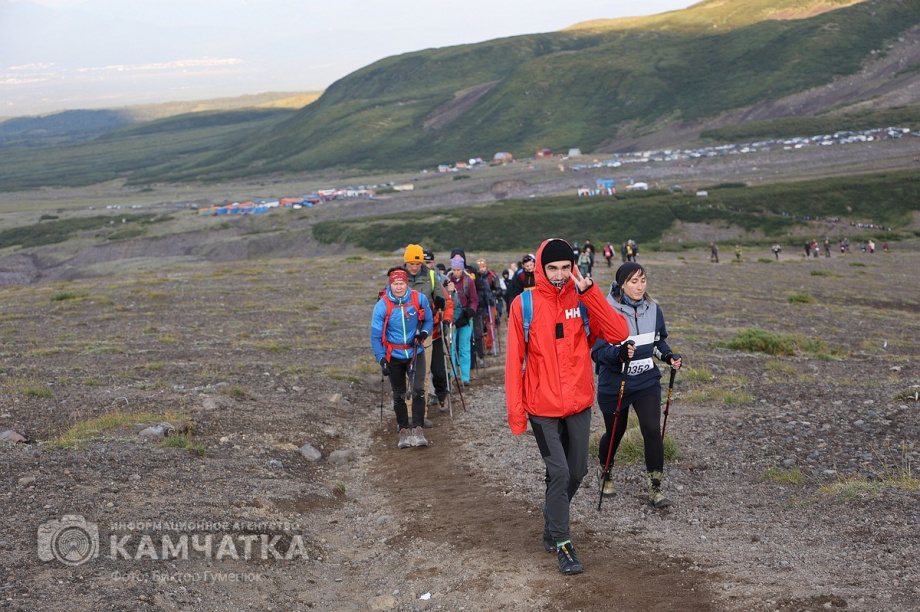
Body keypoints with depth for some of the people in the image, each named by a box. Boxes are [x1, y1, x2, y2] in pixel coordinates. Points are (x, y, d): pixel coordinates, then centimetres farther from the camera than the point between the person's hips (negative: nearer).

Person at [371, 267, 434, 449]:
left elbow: (428, 320, 7)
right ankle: (404, 431, 21)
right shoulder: (382, 305, -12)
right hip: (394, 356, 0)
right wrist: (381, 359, -13)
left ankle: (417, 430, -10)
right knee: (399, 395, 9)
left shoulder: (419, 299, -9)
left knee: (418, 390, -15)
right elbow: (375, 334, -7)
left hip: (415, 353, 0)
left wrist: (424, 332, -14)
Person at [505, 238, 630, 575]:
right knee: (559, 472, -8)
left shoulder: (583, 300, -1)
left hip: (579, 404, 4)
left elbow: (619, 333, -15)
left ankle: (552, 522, 39)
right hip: (543, 407, -3)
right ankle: (562, 543, 7)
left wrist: (589, 292, -20)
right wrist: (515, 410, -9)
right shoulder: (524, 305, -7)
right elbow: (514, 360, -6)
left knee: (577, 471, 14)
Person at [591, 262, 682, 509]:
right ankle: (604, 471, 45)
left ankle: (655, 488, -3)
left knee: (652, 430, -12)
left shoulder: (653, 308, 0)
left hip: (647, 381, 3)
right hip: (614, 384, -3)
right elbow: (596, 352, -17)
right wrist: (619, 353, -35)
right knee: (615, 432, 14)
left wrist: (668, 356, -4)